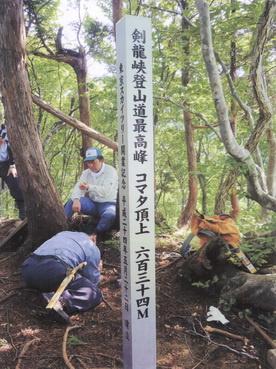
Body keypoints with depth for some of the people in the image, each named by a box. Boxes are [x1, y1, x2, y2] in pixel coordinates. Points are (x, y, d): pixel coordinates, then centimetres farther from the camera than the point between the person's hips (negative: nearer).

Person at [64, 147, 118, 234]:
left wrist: (89, 187, -37)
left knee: (110, 215, -37)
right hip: (92, 204, 5)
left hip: (107, 204, -5)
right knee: (72, 201, -16)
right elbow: (78, 188, -5)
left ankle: (97, 235, -15)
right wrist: (76, 200, -27)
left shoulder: (110, 171, -11)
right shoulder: (86, 173, 7)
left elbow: (106, 191, -23)